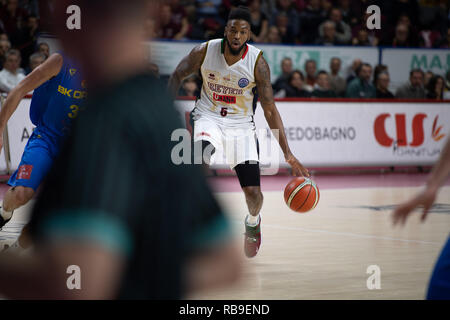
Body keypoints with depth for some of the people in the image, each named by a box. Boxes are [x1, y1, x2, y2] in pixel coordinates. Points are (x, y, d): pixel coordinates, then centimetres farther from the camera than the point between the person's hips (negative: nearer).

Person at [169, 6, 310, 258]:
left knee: (253, 193, -4)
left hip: (241, 125, 0)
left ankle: (253, 221, 34)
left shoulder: (257, 62, -16)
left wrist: (288, 155, -16)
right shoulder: (205, 51, -13)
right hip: (209, 117, 0)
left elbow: (270, 110, -12)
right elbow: (178, 76, 5)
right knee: (204, 151, -37)